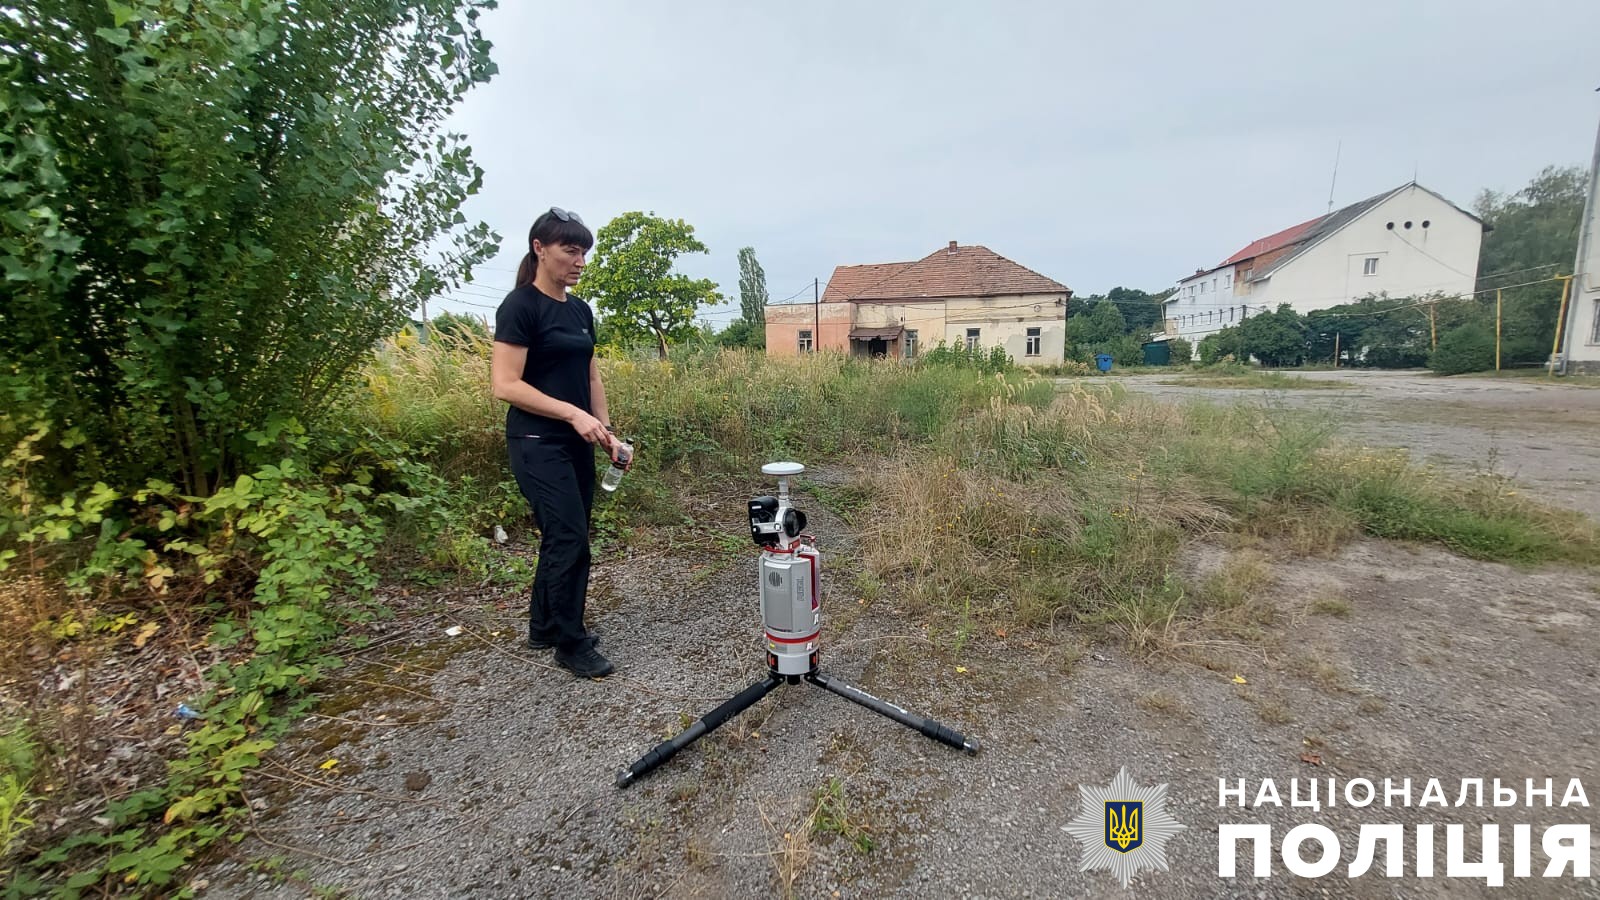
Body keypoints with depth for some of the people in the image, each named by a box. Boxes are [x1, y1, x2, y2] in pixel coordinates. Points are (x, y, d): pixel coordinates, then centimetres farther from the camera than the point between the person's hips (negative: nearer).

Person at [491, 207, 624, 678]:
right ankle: (572, 645, 10)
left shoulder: (580, 309, 12)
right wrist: (572, 413, -23)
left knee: (562, 538, 14)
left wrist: (606, 431, 4)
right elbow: (505, 384, -18)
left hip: (576, 444, 8)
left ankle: (544, 629, 30)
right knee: (570, 540, -6)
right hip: (538, 444, -8)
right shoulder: (520, 306, -12)